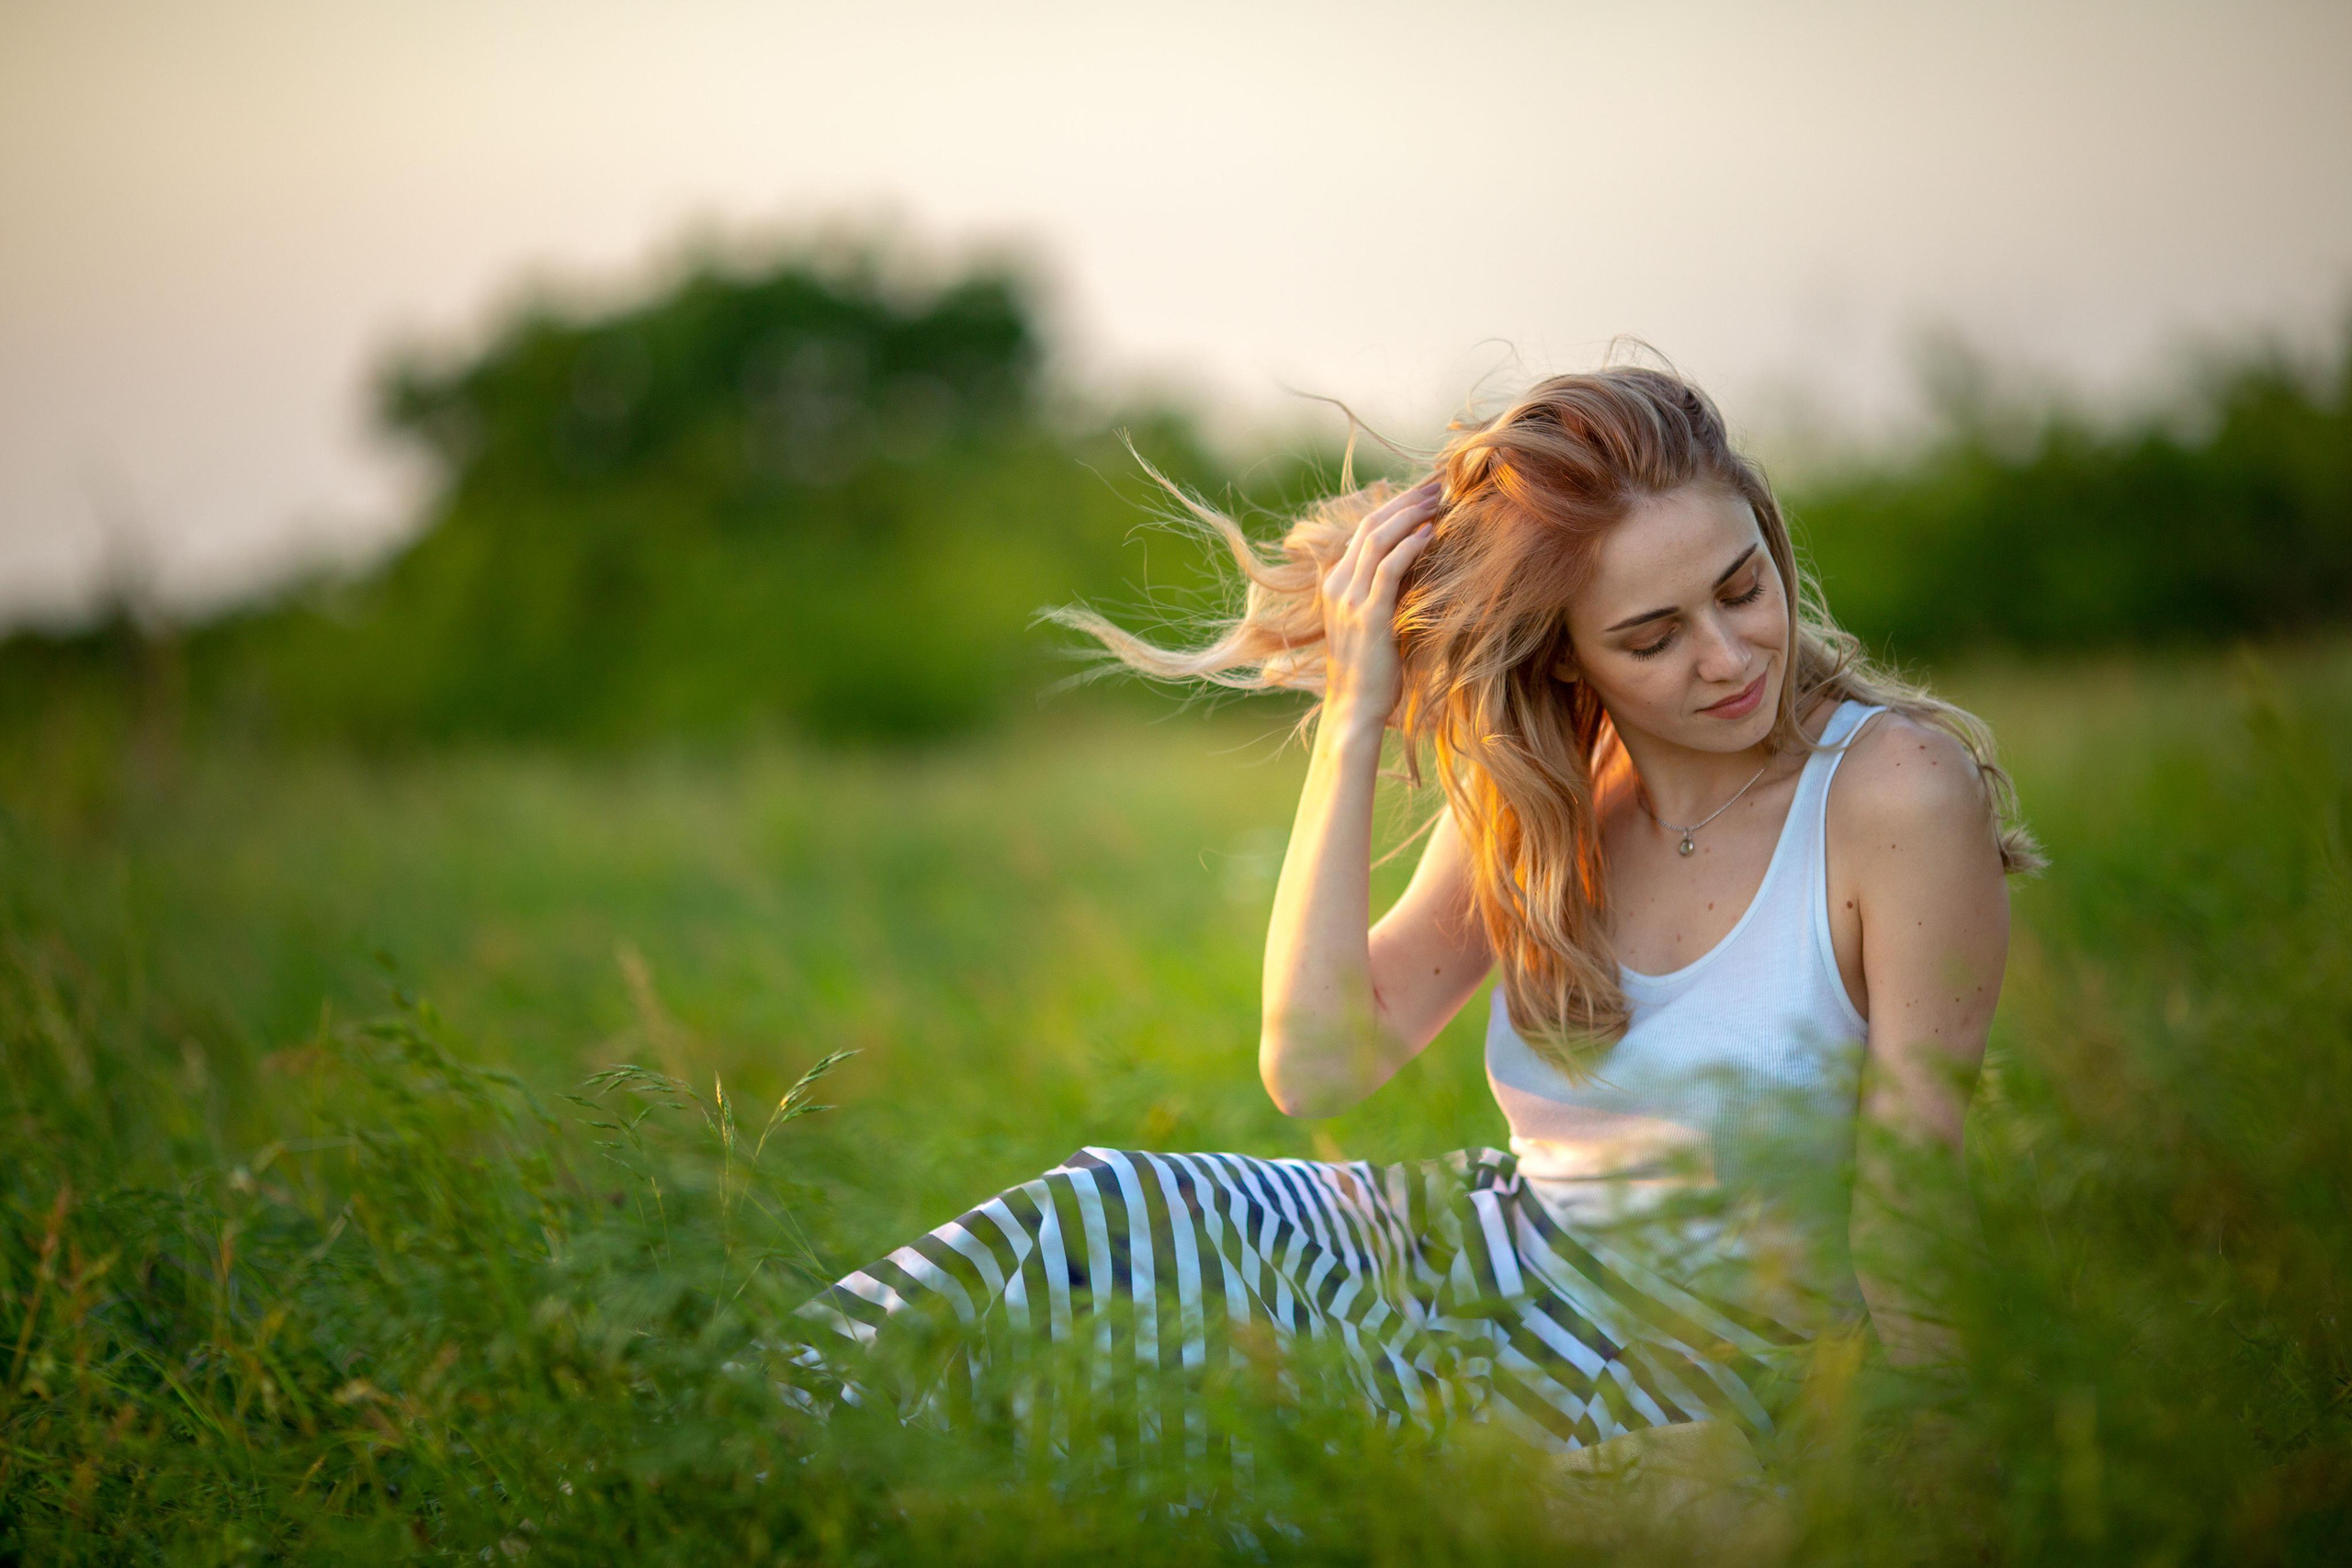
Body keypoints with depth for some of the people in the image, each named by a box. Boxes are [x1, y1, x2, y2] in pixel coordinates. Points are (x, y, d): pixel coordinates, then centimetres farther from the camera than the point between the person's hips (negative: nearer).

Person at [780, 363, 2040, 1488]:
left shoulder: (1897, 789, -14)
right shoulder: (1537, 806, 3)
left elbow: (1917, 1217, -12)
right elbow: (1315, 1068, -9)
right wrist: (1353, 724, -12)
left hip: (1690, 1373, -5)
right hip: (1493, 1256, 5)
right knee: (1083, 1224, -16)